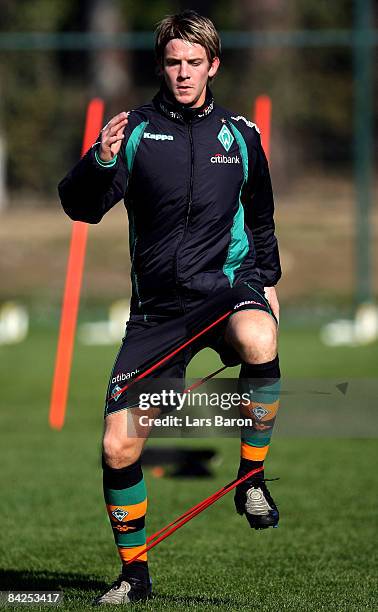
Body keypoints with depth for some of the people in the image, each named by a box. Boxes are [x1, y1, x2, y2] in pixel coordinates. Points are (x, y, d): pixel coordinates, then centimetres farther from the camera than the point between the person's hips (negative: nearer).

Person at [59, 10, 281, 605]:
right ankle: (134, 573, 14)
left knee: (259, 343, -38)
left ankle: (252, 476, -17)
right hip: (158, 306, 0)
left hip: (227, 285, 0)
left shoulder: (240, 135, 8)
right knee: (118, 449, -6)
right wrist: (100, 162, -27)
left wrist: (267, 281, 14)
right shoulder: (136, 130, 1)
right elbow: (80, 208, -9)